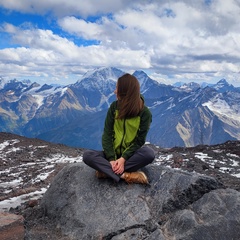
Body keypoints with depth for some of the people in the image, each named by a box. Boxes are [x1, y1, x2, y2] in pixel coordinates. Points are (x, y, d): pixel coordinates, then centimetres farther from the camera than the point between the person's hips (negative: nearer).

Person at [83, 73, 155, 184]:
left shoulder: (144, 113, -10)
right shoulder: (114, 107, -3)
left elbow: (139, 141, -10)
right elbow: (107, 134, -7)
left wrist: (123, 159, -24)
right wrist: (111, 159, -20)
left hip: (131, 154, -2)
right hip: (113, 153, 2)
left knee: (149, 153, -33)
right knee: (87, 155, -24)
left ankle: (107, 171, -26)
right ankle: (126, 175, -30)